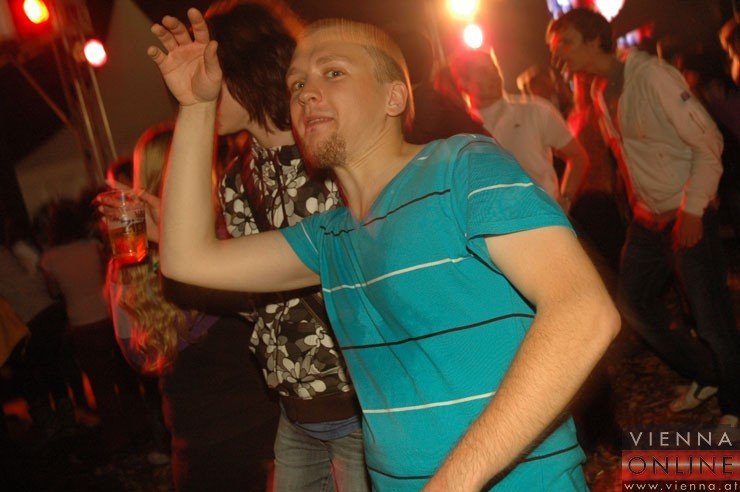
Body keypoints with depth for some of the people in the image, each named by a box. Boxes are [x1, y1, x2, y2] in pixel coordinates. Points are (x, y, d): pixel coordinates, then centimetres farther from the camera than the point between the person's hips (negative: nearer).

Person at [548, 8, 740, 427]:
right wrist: (637, 201, 15)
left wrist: (692, 211, -20)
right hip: (648, 217, 8)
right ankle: (704, 375, 32)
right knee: (635, 301, 13)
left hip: (689, 215, -8)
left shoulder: (652, 75, -19)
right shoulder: (601, 92, 6)